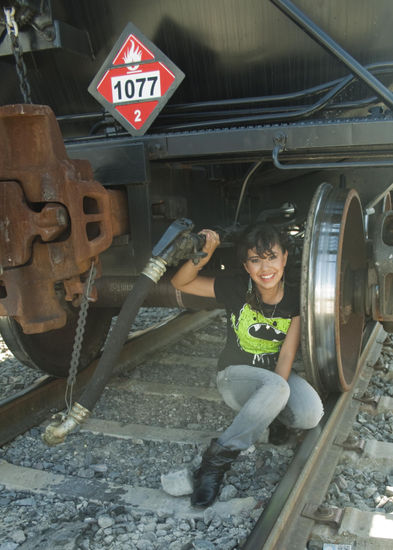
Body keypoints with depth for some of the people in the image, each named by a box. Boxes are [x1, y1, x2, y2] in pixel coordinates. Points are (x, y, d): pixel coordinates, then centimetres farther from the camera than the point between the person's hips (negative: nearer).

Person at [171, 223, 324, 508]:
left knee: (311, 414, -27)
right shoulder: (235, 287, -16)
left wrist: (272, 402, -26)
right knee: (276, 387, -37)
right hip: (236, 374, -3)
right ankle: (217, 459, -26)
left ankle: (261, 410, 5)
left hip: (276, 372, 3)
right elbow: (181, 283, -12)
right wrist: (202, 257, -32)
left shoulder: (295, 298, -12)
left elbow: (287, 354, -15)